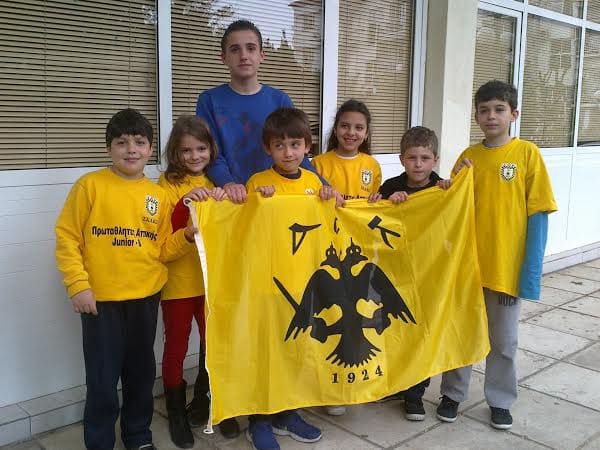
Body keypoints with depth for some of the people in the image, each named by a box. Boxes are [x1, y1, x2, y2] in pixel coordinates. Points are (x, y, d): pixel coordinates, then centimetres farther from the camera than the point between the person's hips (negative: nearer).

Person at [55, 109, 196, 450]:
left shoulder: (158, 195, 4)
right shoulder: (90, 186, -6)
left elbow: (162, 249, 8)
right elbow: (67, 239, -6)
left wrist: (187, 237, -10)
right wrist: (78, 285, -13)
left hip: (146, 297, 4)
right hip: (101, 299, -3)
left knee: (142, 373, 17)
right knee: (102, 380, 4)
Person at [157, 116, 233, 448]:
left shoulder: (216, 182, 6)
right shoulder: (169, 183, -5)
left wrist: (223, 200, -17)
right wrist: (185, 202, -28)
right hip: (178, 281, -3)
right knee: (176, 347, 9)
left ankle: (204, 404, 33)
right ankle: (176, 412, 26)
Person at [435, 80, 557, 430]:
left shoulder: (527, 153, -6)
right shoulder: (468, 156, 3)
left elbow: (538, 214, -7)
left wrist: (531, 270, -12)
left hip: (507, 266, -2)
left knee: (504, 340, 12)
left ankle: (501, 401, 31)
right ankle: (453, 394, 31)